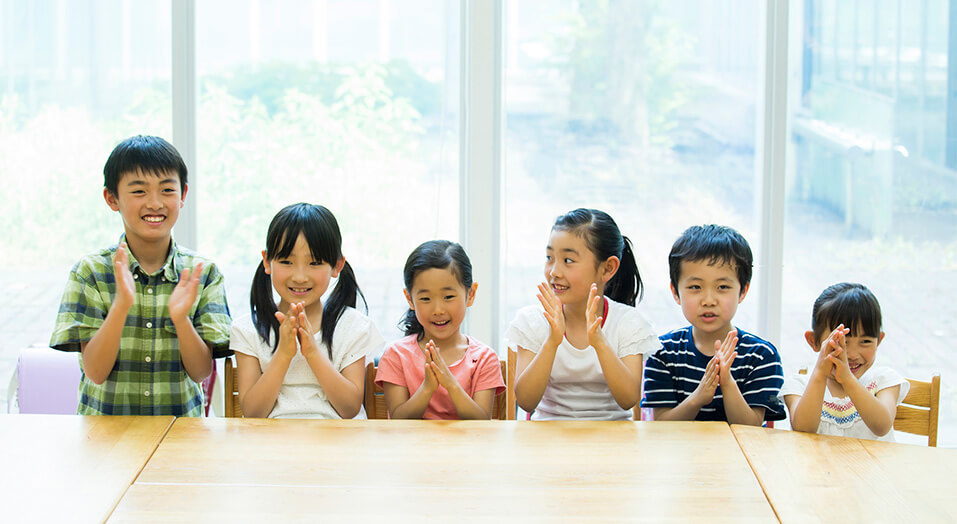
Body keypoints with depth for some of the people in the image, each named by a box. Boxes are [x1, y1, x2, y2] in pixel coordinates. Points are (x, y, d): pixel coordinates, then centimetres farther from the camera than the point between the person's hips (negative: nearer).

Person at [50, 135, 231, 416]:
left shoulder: (203, 273, 3)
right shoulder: (90, 271, 1)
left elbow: (201, 371, -1)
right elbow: (95, 372, -6)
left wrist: (180, 319, -17)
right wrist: (121, 305, -19)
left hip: (180, 426, 2)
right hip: (105, 430, -2)